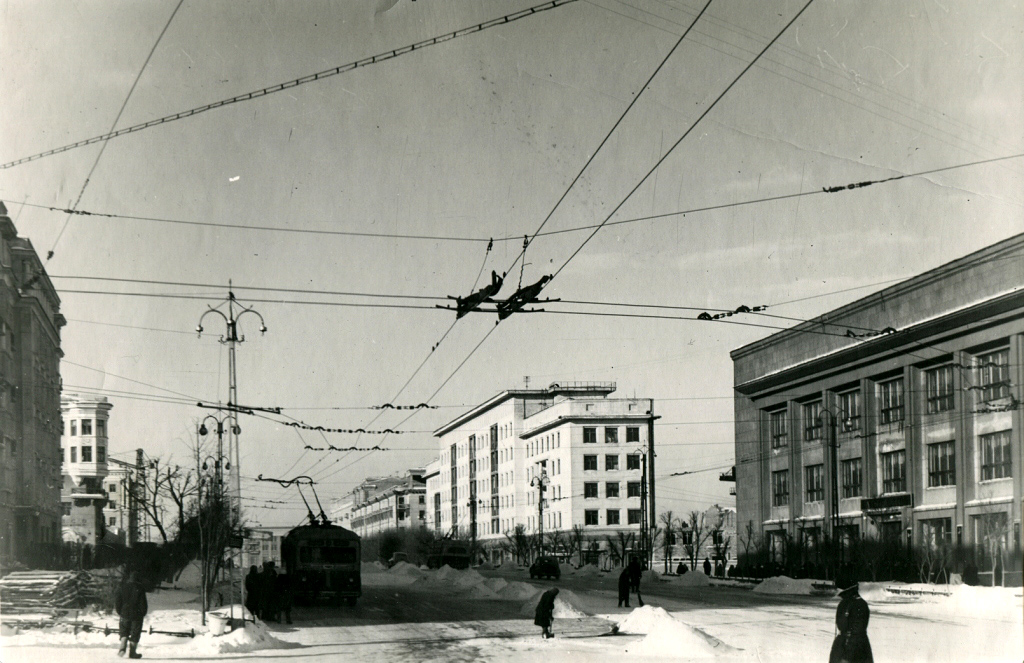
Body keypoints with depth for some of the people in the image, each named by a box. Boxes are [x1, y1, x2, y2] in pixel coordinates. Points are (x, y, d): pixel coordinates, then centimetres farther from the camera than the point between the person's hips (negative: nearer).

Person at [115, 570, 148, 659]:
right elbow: (143, 603, -7)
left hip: (124, 614, 2)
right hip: (136, 615, -2)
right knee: (135, 634, 6)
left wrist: (119, 612, 14)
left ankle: (123, 647, -6)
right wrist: (143, 613, 7)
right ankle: (132, 652, 6)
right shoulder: (139, 589, -9)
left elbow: (117, 601, 2)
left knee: (124, 632, 15)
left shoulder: (123, 587, -1)